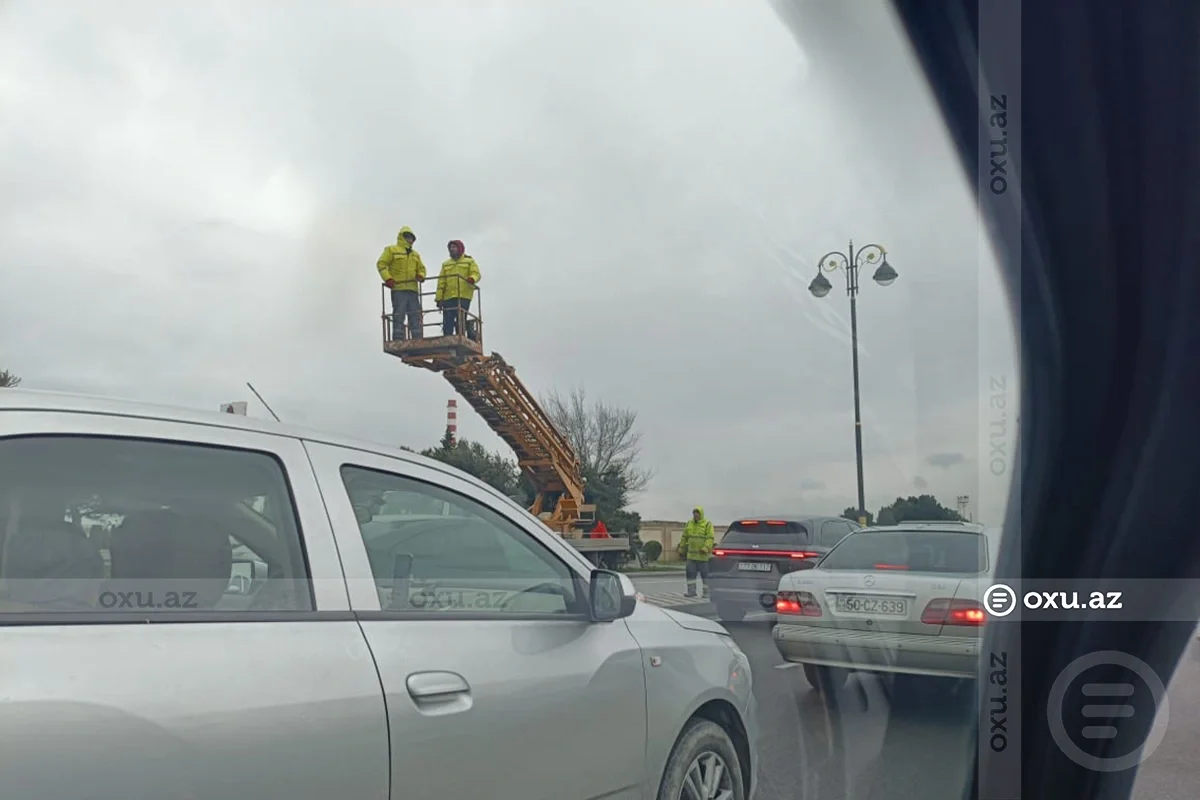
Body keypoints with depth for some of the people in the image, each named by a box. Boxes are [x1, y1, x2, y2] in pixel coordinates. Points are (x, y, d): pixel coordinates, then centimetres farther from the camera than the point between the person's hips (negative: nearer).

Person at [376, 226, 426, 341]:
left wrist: (421, 275, 2)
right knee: (399, 315, -10)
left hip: (413, 289, 6)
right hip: (398, 289, -6)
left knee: (415, 316, 2)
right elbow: (381, 264, -1)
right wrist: (388, 278, -14)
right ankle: (397, 340, -11)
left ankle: (418, 339, 2)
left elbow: (421, 268, 26)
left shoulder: (415, 254, 24)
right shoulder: (391, 250, 6)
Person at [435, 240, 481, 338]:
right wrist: (439, 298, 7)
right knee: (447, 323, -3)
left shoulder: (469, 261, 14)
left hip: (463, 297, -4)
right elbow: (441, 282, 18)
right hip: (448, 297, 4)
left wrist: (472, 279, -25)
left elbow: (476, 273, 0)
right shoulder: (445, 264, 24)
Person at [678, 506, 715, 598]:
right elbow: (684, 537, 16)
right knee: (690, 573, 2)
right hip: (691, 554, 5)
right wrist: (681, 548, 14)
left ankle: (707, 592, 9)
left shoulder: (707, 524, -5)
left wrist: (705, 548, -26)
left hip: (702, 555, -5)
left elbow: (710, 538, -14)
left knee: (705, 574, 1)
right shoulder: (689, 523, 10)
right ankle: (691, 591, 8)